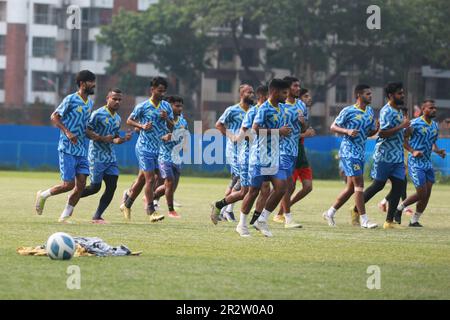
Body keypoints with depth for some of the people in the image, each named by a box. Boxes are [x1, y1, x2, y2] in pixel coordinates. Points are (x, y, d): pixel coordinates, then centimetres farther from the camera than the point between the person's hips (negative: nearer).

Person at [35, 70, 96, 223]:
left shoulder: (90, 103, 12)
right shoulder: (71, 100, -11)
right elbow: (54, 117, -9)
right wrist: (67, 132, -20)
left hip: (82, 150, 7)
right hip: (67, 149, -7)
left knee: (81, 184, -2)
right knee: (69, 184, -9)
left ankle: (65, 216, 8)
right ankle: (43, 195, 16)